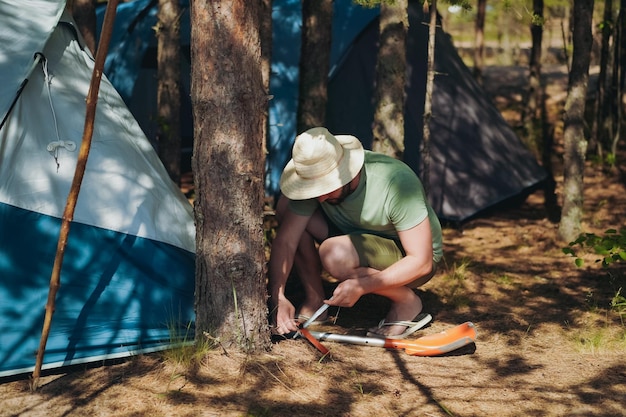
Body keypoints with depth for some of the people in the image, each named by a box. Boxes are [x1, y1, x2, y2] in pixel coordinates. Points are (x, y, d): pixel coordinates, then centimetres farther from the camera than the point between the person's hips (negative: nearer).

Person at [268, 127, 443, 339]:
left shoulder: (397, 182, -34)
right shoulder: (317, 178, -19)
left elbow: (421, 262, -30)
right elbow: (285, 240, -18)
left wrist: (361, 286, -37)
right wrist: (277, 296, -31)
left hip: (410, 259, -6)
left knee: (334, 253, -35)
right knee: (285, 206, -13)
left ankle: (407, 301, -11)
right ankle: (314, 299, -1)